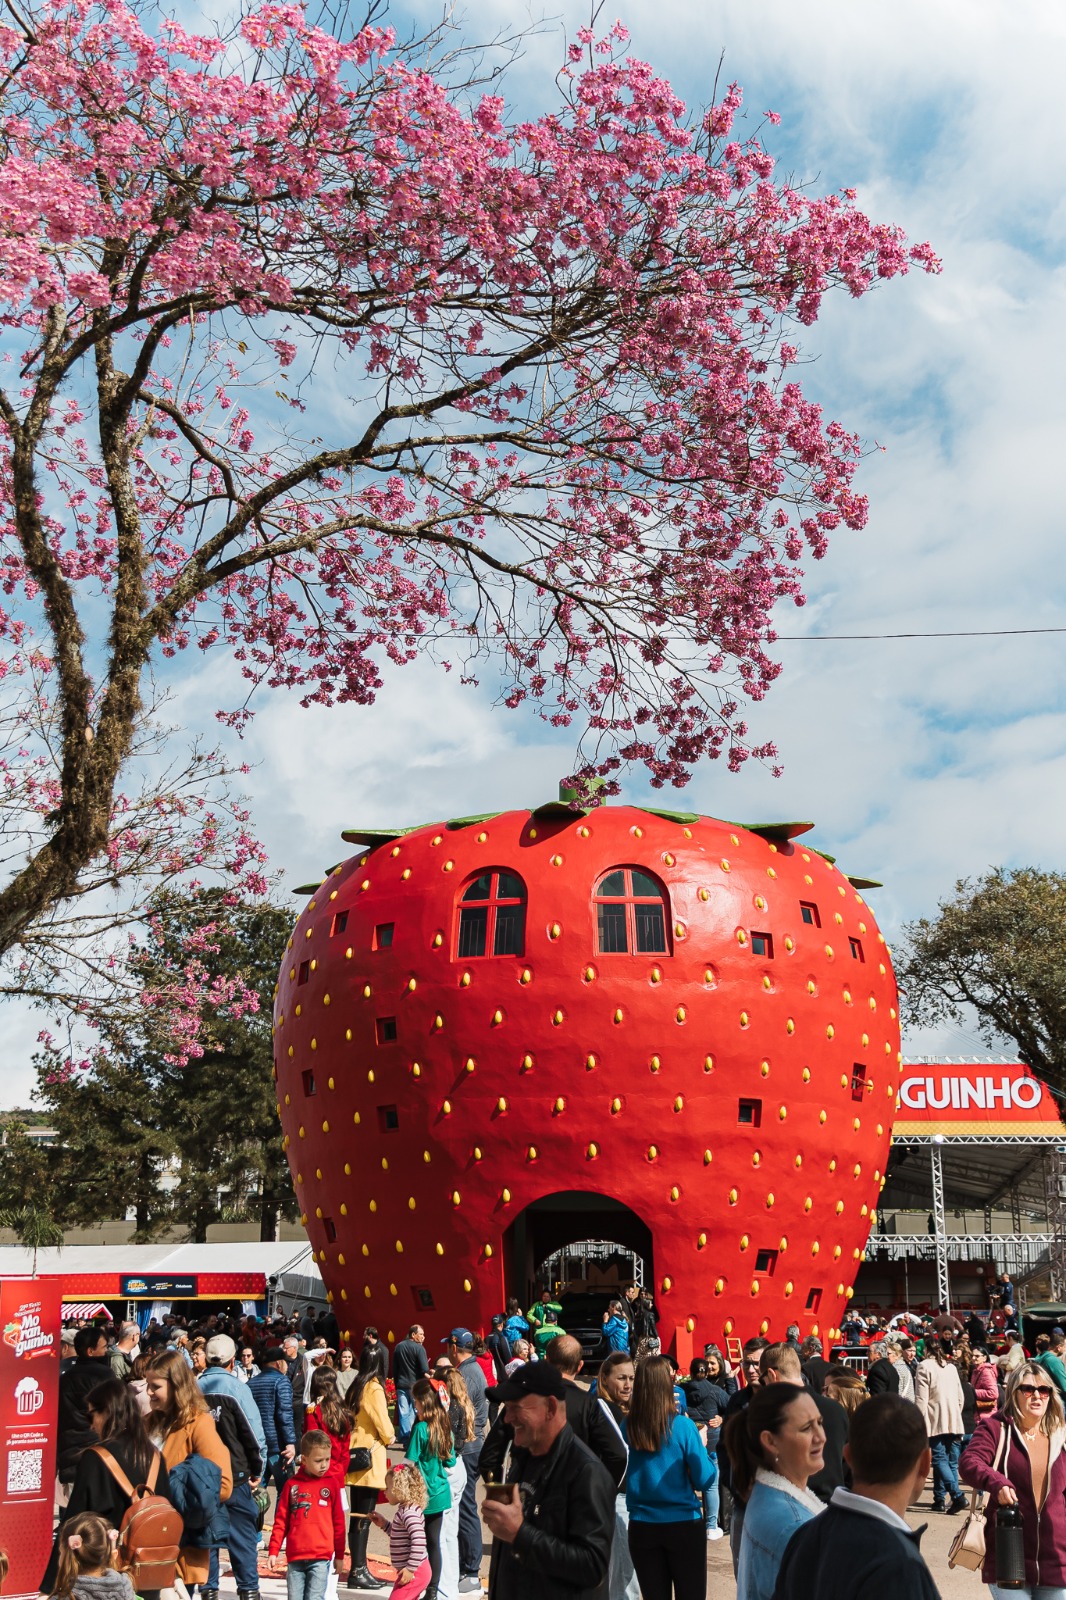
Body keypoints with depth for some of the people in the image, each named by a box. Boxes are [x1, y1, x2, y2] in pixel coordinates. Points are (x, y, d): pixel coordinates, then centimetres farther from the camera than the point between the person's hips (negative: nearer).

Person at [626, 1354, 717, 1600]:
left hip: (642, 1527, 2)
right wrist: (702, 1448, 7)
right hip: (684, 1524, -2)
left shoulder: (627, 1427, -7)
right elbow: (704, 1480, -8)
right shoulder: (682, 1426, -15)